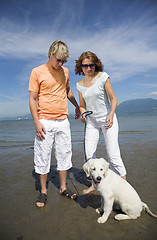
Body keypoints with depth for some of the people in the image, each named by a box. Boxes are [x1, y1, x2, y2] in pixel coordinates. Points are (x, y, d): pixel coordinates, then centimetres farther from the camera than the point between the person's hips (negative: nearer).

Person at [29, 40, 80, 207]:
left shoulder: (65, 71, 11)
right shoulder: (37, 72, -2)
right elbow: (32, 99, -4)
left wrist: (77, 106, 29)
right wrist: (36, 122, -11)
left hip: (63, 121, 4)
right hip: (45, 122, -4)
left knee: (64, 155, 9)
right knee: (43, 157, 4)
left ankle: (63, 188, 26)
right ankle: (43, 191, 22)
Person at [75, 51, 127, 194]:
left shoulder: (103, 77, -8)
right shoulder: (80, 84, 4)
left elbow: (113, 99, -8)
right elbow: (82, 106, 11)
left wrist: (111, 114, -25)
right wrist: (83, 114, -11)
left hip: (107, 119, -4)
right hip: (91, 121, 4)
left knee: (113, 154, -7)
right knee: (89, 154, 3)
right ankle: (94, 184, 23)